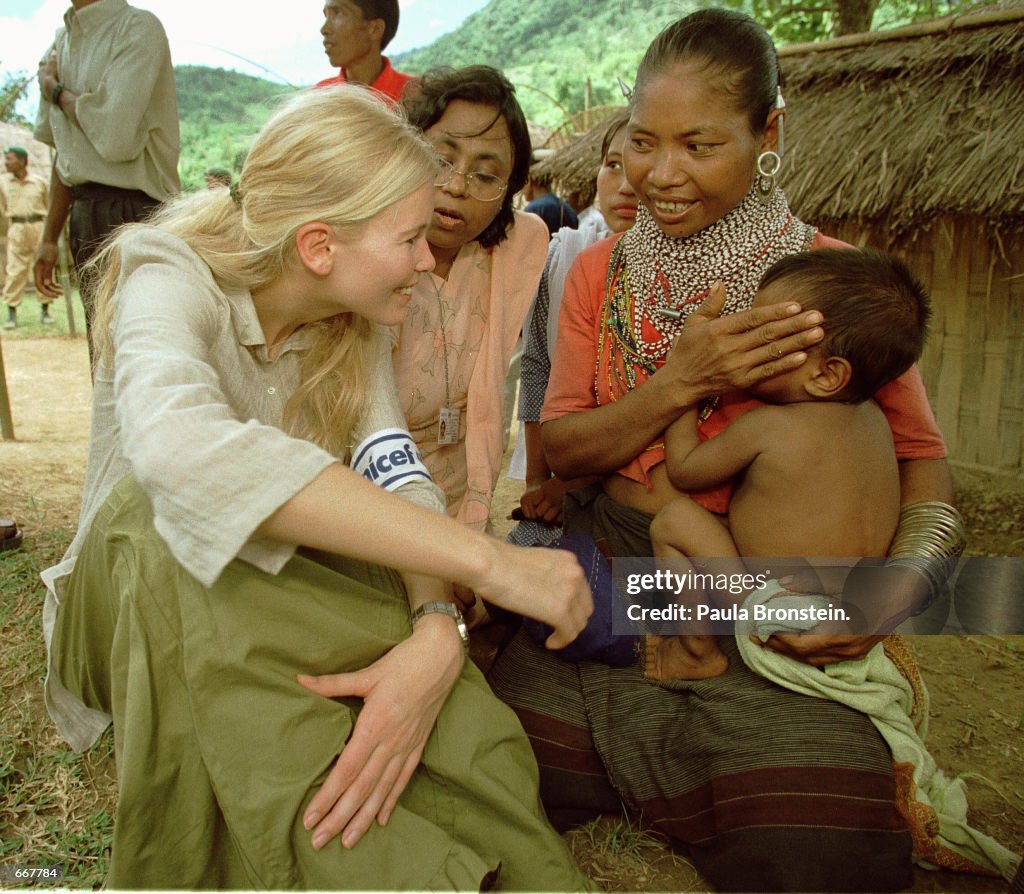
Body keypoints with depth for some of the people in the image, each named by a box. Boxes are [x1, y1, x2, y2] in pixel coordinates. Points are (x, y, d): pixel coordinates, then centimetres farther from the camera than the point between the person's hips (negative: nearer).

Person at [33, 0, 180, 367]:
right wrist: (49, 238, 19)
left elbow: (115, 137, -21)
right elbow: (66, 154, 19)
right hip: (84, 213, 8)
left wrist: (55, 89, -3)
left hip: (132, 212, -8)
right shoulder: (63, 39, 15)